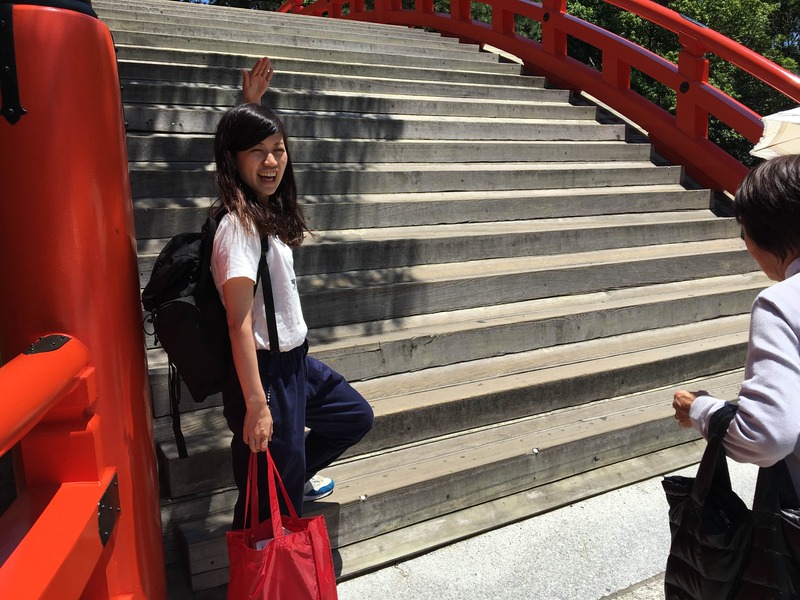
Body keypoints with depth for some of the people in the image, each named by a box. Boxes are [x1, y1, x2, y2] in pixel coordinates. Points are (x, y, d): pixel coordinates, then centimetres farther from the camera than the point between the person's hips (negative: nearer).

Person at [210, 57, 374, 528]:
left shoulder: (267, 211, 3)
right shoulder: (239, 226, -22)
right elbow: (239, 323, -24)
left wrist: (252, 104, 18)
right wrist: (256, 404, -24)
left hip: (295, 361, 9)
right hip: (266, 371, -9)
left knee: (356, 417, 28)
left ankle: (295, 473, 44)